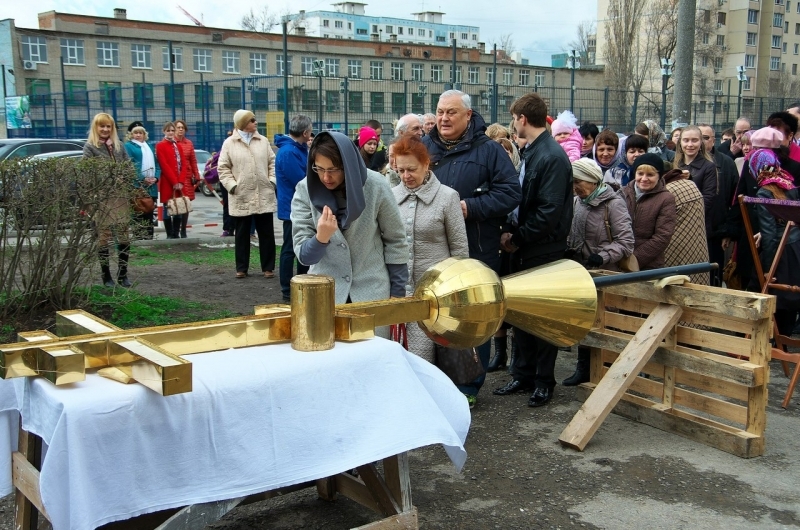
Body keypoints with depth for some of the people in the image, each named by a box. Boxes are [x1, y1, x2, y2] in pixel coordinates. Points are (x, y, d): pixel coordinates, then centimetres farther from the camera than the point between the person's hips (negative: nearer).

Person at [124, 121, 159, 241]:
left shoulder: (149, 146, 20)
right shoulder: (128, 146, 1)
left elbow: (156, 164, 16)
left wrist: (155, 178, -2)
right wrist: (143, 179, -16)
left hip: (151, 186, 6)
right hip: (137, 186, -6)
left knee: (149, 214, 10)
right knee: (138, 214, -7)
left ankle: (149, 238, 16)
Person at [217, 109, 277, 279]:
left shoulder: (263, 141, 8)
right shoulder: (229, 143, 1)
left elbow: (272, 162, 10)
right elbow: (223, 168, 0)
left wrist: (272, 180, -2)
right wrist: (232, 185, -10)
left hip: (264, 196, 2)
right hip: (241, 197, -2)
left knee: (266, 233, 4)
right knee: (242, 234, 7)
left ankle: (268, 267, 13)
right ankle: (241, 268, 17)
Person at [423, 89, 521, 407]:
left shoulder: (488, 150, -3)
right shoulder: (424, 147, 7)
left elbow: (510, 192, -9)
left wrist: (470, 207, -19)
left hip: (477, 253, -3)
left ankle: (469, 387, 20)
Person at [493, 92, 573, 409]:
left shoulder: (552, 157, -17)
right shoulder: (531, 153, 11)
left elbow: (549, 212, -23)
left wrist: (518, 238, -14)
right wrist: (512, 233, 0)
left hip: (544, 252, -8)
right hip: (524, 250, 8)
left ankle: (544, 380, 17)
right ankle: (523, 374, 26)